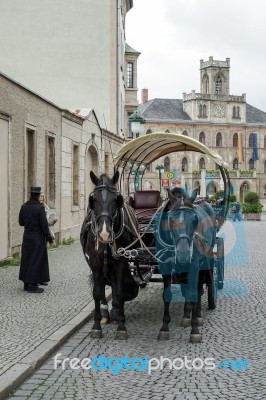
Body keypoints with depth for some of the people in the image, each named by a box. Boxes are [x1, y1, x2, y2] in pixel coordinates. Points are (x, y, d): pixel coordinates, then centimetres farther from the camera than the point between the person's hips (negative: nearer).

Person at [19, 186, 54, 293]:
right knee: (36, 260, 2)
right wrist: (49, 237, -5)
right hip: (38, 237, -6)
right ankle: (32, 285, 4)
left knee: (26, 259, 14)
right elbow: (44, 225, -16)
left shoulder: (24, 207, 1)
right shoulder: (40, 208, -18)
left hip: (27, 236, 6)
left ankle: (26, 283, 22)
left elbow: (21, 222, 9)